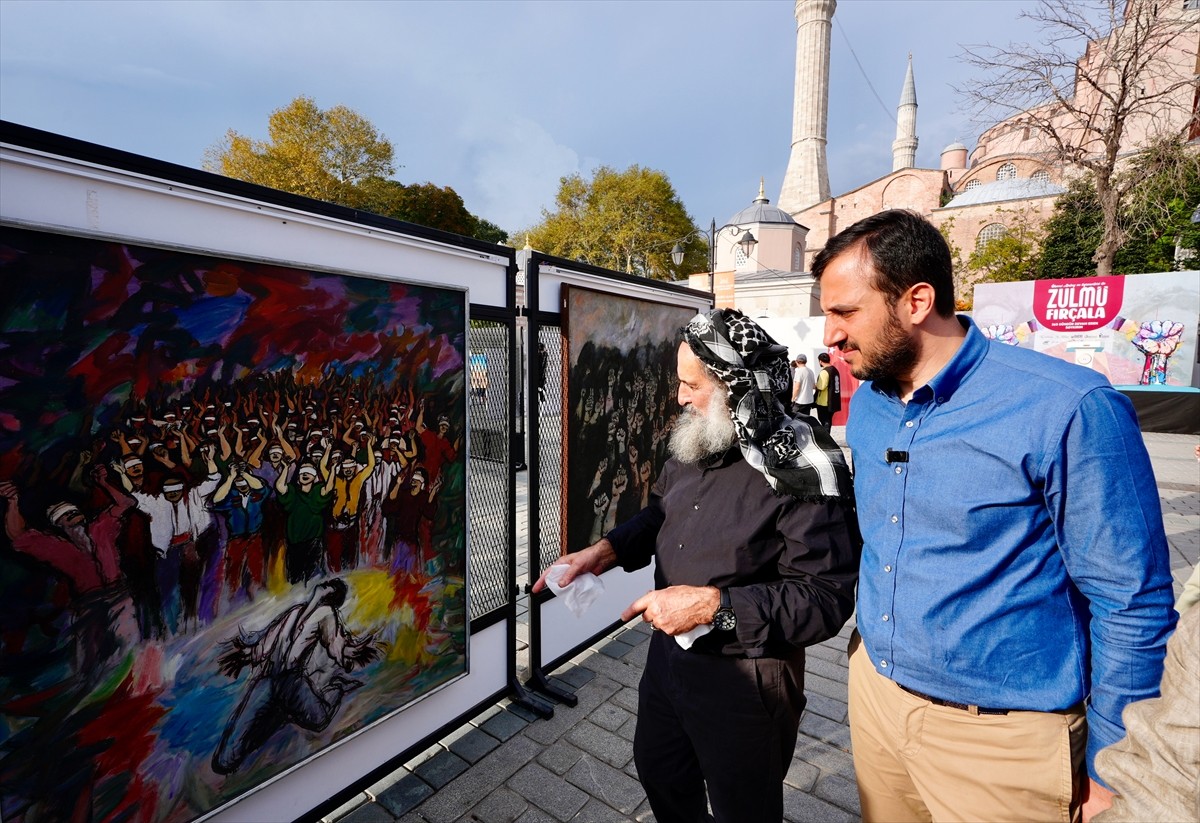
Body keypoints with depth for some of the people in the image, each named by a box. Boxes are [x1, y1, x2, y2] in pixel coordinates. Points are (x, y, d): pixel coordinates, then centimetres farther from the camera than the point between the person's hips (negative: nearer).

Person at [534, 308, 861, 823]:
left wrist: (713, 605, -30)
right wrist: (602, 552, -4)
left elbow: (826, 599, -26)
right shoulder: (695, 442, -2)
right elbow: (659, 515, 11)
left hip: (743, 679, -7)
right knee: (658, 772, 30)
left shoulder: (802, 470, -25)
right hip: (668, 652, 7)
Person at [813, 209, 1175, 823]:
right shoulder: (866, 404, -1)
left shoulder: (1067, 408, -21)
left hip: (998, 738, -5)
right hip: (873, 691, 6)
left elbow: (1132, 603, -14)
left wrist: (1108, 771, -8)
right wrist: (872, 650, 14)